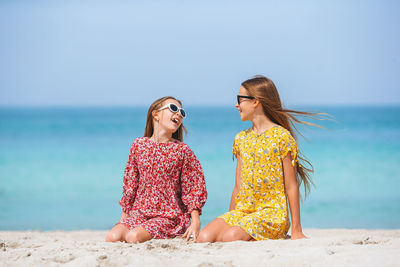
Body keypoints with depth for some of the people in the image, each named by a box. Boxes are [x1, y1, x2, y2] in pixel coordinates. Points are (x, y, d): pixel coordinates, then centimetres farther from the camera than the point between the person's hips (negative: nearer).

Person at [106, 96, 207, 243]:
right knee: (112, 237, -21)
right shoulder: (139, 144, 6)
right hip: (139, 213, 3)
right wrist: (123, 217, 13)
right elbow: (130, 183, 13)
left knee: (133, 237, -29)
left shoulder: (182, 150, -1)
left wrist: (196, 222, -12)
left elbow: (195, 187, -1)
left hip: (169, 215, -3)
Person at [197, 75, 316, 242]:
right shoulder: (241, 139, 15)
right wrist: (229, 220, 18)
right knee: (204, 238, -20)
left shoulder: (281, 136, -5)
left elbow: (291, 187, -6)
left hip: (272, 212, -6)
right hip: (242, 210, 6)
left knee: (231, 237, -33)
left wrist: (296, 230, -7)